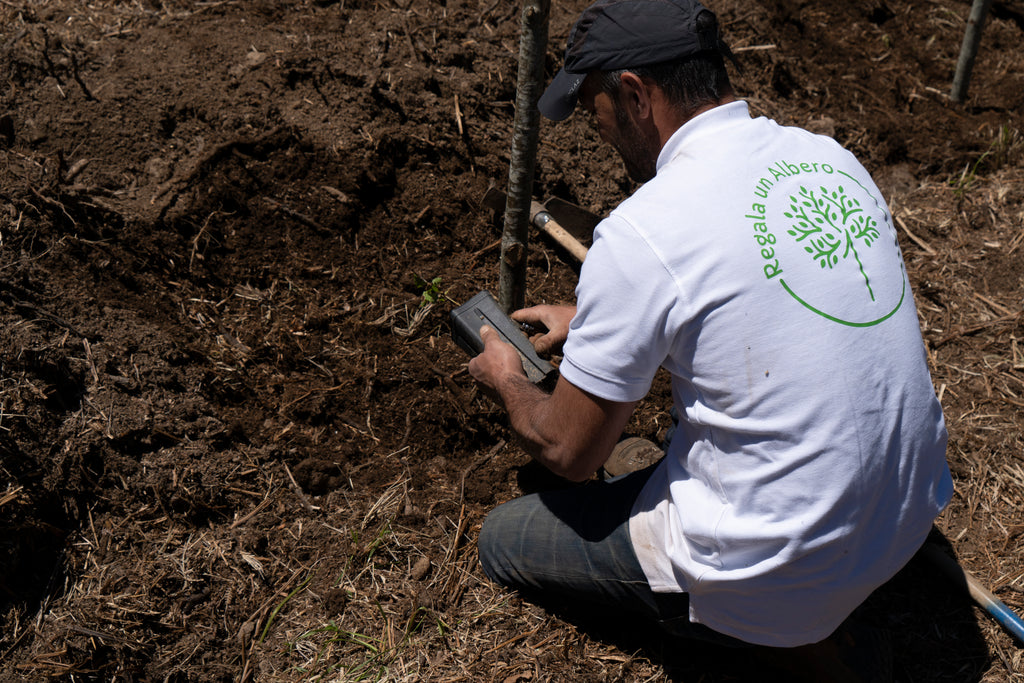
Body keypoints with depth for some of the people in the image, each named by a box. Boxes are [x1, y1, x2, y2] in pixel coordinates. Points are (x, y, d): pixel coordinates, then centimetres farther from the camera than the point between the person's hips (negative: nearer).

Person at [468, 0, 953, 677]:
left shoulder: (640, 233, -22)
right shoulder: (828, 156, 1)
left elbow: (570, 452, -10)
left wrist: (506, 380, 11)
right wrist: (590, 318, 25)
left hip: (779, 588, -7)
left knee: (501, 541, 13)